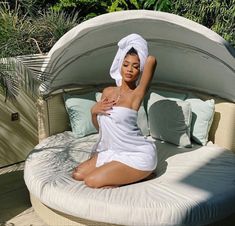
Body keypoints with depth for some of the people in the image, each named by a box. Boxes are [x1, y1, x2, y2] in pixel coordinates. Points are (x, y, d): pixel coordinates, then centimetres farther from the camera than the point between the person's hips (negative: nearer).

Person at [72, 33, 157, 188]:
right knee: (77, 174, 8)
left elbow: (152, 60, -29)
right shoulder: (108, 92, 4)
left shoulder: (136, 95, -16)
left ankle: (142, 174, 1)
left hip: (138, 155, -8)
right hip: (113, 151, 8)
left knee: (91, 181, -15)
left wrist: (146, 60, -5)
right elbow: (99, 126, 13)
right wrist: (94, 111, -8)